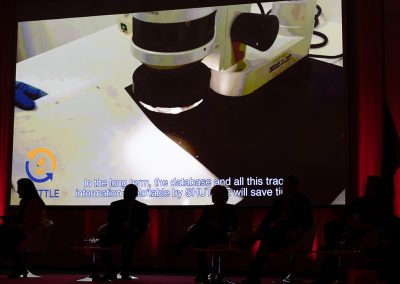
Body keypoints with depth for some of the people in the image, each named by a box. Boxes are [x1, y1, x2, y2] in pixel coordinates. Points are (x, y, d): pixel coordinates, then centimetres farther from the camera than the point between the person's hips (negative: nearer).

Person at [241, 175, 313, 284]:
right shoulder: (279, 199, 16)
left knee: (268, 239, -31)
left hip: (291, 234, -4)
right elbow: (269, 217, 10)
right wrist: (260, 229, -9)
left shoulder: (302, 200, 3)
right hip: (277, 232, 5)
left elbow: (309, 222, -3)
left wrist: (297, 231, -22)